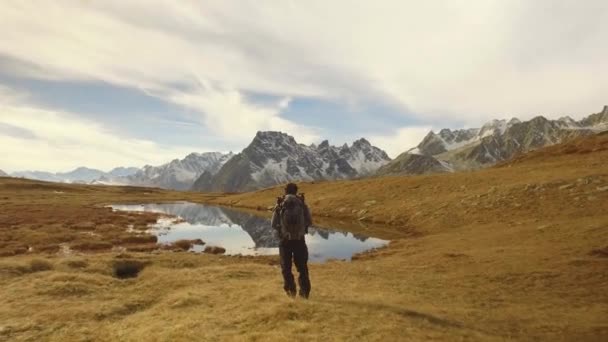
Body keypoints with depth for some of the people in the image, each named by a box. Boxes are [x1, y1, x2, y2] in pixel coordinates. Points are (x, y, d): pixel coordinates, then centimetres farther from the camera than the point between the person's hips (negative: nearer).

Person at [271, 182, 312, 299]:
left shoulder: (279, 206, -6)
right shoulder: (302, 204, -5)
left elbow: (273, 224, -2)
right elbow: (309, 222, 0)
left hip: (285, 240, -1)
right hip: (300, 240, 1)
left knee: (286, 267, 16)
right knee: (302, 267, 15)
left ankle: (290, 289, 14)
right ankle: (304, 291, 14)